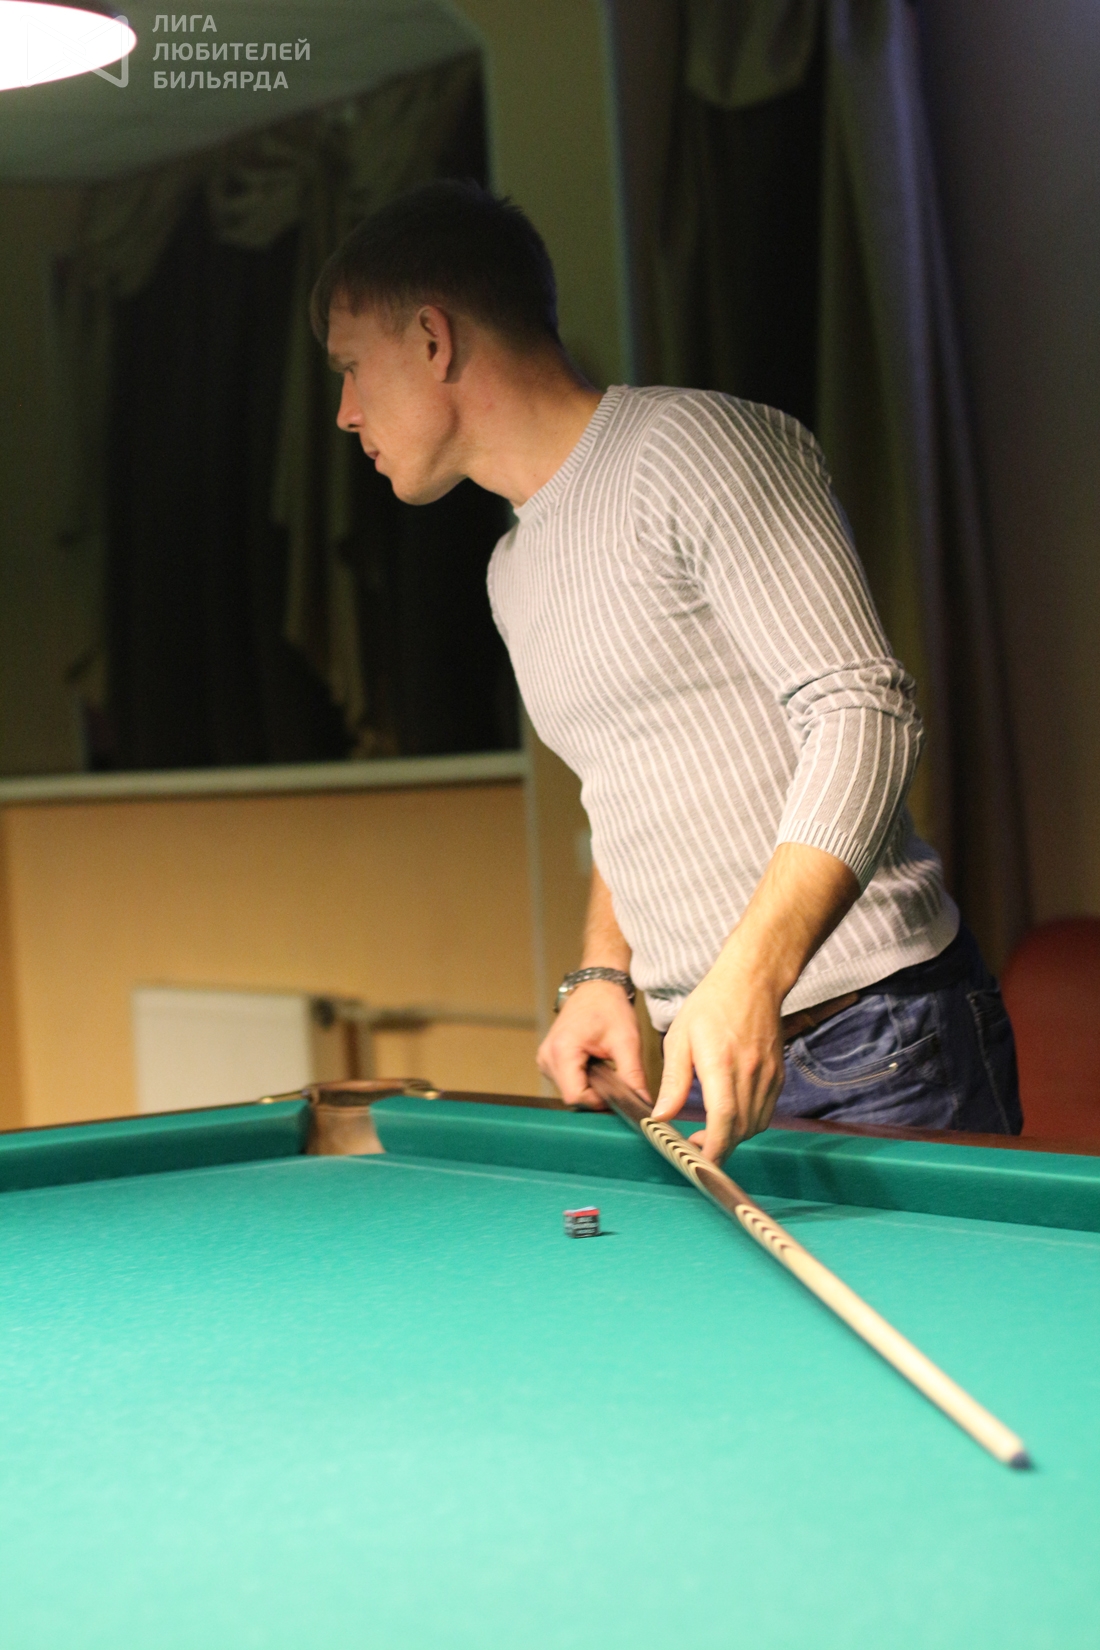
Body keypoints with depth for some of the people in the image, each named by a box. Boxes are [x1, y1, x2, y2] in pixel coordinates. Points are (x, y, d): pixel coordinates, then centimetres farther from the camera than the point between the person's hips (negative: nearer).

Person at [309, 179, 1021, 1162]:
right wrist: (604, 973, 7)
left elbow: (864, 713, -18)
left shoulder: (690, 444, -10)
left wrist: (749, 975, -29)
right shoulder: (514, 573, 18)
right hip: (705, 1058, 7)